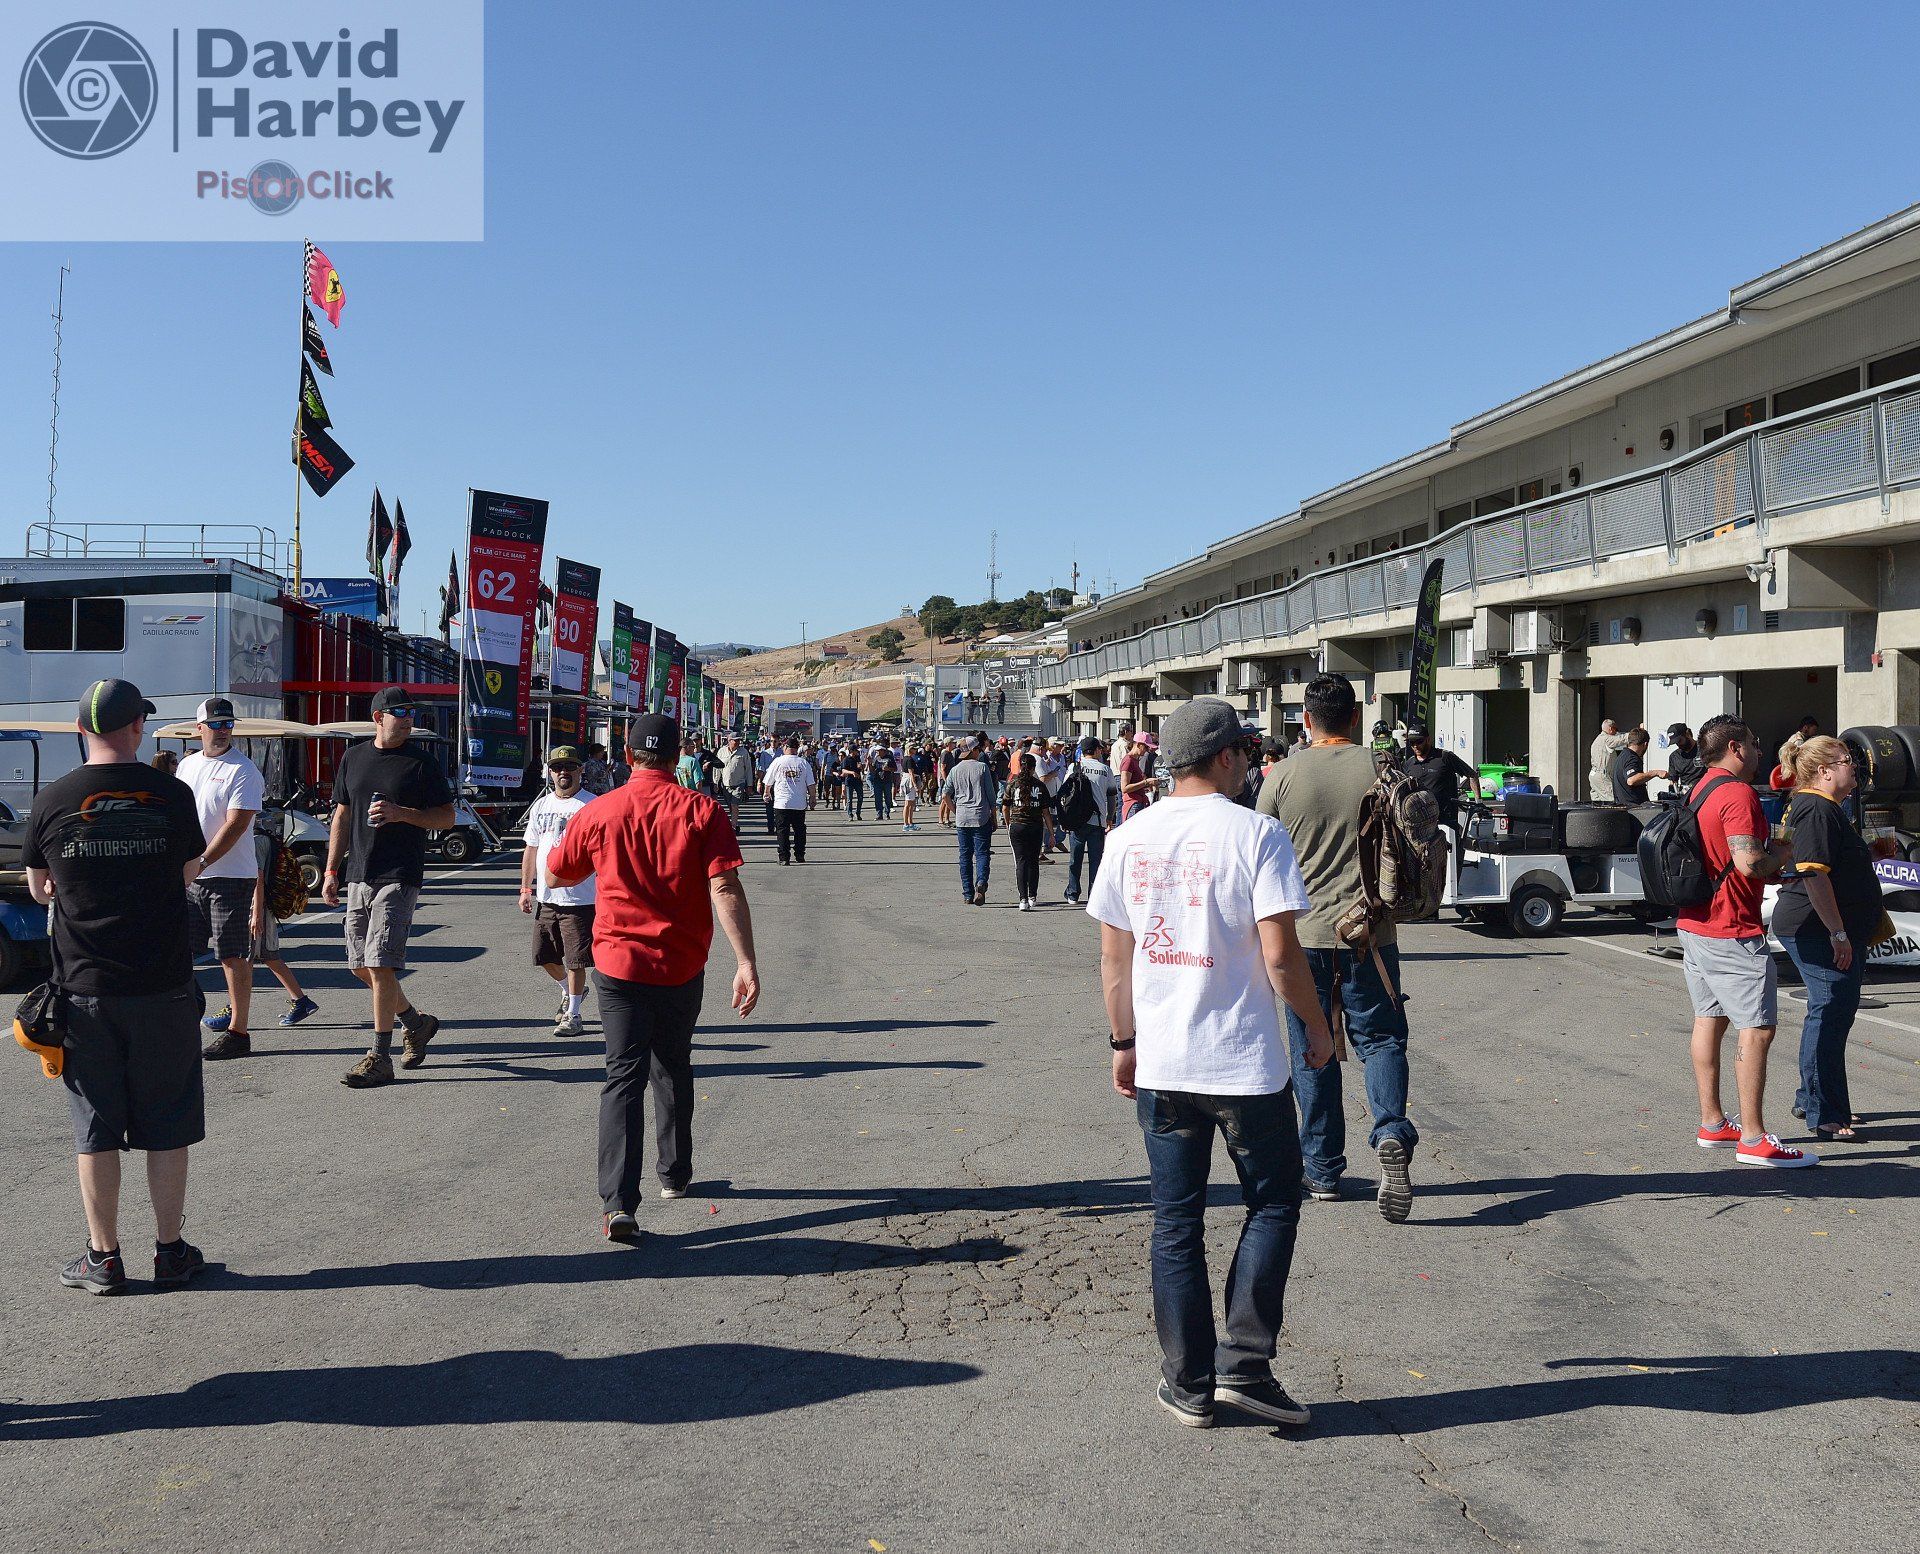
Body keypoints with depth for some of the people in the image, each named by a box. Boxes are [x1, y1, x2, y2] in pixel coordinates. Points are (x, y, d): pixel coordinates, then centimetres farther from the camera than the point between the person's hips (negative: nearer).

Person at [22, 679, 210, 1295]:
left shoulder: (54, 800, -4)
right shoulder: (172, 794, -6)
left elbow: (39, 889, 8)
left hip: (84, 987, 0)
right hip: (164, 985, 0)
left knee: (95, 1128, 9)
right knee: (166, 1127, 10)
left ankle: (103, 1257, 15)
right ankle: (171, 1250, 17)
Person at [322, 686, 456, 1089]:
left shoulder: (420, 761, -2)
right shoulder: (353, 758, 12)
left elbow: (447, 817, -1)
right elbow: (342, 816, 17)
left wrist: (402, 813, -16)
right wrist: (331, 870, 12)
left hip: (399, 877, -6)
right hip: (359, 876, 6)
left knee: (380, 964, -11)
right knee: (360, 965, 10)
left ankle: (379, 1058, -5)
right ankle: (415, 1022, 30)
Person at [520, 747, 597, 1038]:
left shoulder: (592, 805, -5)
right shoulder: (541, 806, 12)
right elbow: (531, 848, 18)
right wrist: (526, 888, 14)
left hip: (580, 897, -6)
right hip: (545, 896, 6)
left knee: (575, 960, -3)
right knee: (545, 957, 13)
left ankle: (573, 1013, 11)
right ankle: (569, 991, 39)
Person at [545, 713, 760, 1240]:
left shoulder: (598, 812, -2)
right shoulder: (701, 810, -6)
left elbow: (557, 875, 13)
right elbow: (725, 888, -16)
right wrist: (746, 962, -19)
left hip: (618, 963, -1)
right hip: (682, 965, 1)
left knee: (624, 1077, -1)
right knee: (673, 1069, 21)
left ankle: (618, 1204, -13)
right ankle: (674, 1173, 35)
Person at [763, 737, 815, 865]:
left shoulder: (778, 762, -3)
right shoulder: (804, 763, 0)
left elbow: (768, 783, 6)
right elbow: (811, 784, 1)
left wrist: (767, 794, 23)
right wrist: (812, 799, 13)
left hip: (781, 803, -2)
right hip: (800, 804, 2)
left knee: (782, 831, 2)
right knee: (800, 830, 14)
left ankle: (784, 857, -4)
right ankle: (800, 855, 17)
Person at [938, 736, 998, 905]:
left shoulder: (955, 770, 5)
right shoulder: (983, 767, -3)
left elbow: (945, 796, 6)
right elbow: (990, 793, -2)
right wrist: (993, 815, 6)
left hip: (962, 818, 3)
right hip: (981, 817, -3)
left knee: (965, 855, 9)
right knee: (982, 853, -2)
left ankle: (967, 893, 10)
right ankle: (981, 882, -27)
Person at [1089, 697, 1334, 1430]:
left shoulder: (1130, 838, 3)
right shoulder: (1256, 835, -11)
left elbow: (1113, 957, 6)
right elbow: (1280, 955, -14)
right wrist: (1318, 1028, 1)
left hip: (1159, 1066, 4)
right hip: (1246, 1066, -4)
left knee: (1175, 1224, 12)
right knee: (1272, 1205, 14)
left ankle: (1188, 1384, 18)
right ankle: (1243, 1365, 9)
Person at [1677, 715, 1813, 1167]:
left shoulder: (1701, 789, 15)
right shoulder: (1737, 793, -17)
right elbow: (1749, 861, -26)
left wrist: (1771, 863, 17)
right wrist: (1785, 853, -7)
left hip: (1695, 922, 10)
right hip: (1731, 930, -10)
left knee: (1709, 1019, 14)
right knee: (1758, 1027, -7)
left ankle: (1712, 1124, 21)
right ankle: (1753, 1140, -7)